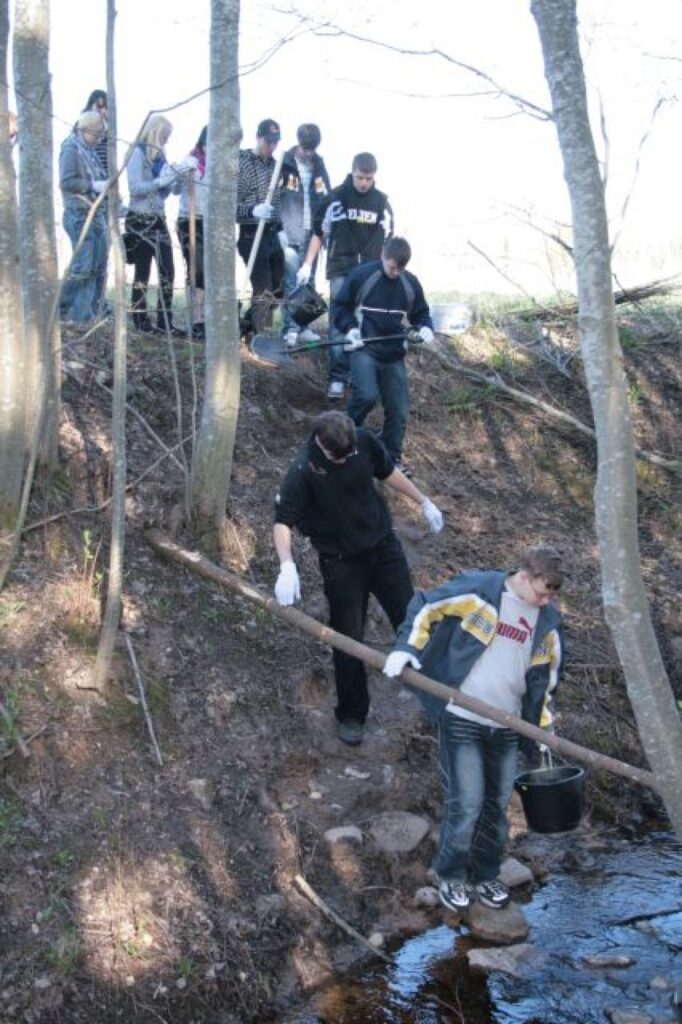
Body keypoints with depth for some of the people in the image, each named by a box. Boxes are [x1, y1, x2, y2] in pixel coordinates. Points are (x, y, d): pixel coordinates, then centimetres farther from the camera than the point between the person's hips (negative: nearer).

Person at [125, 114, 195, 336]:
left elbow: (174, 190, 11)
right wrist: (161, 181, -25)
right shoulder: (138, 153, -8)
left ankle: (165, 322, 8)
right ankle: (141, 322, 9)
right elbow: (135, 188, -18)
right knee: (142, 272, 0)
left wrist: (183, 172, -4)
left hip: (158, 219, 7)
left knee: (168, 271, 3)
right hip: (140, 220, -7)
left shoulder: (159, 155, 12)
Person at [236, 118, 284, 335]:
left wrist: (280, 228, 13)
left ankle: (252, 328, 23)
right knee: (263, 290, -9)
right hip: (252, 235, -7)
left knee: (277, 288, 9)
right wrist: (252, 210, -28)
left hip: (273, 234, 7)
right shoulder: (241, 162, -8)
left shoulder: (273, 164, 14)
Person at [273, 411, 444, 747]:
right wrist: (287, 565, -37)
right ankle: (351, 715, 26)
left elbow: (388, 472, 6)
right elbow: (283, 520, -22)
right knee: (348, 640, 6)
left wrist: (424, 502, 14)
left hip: (382, 544, 3)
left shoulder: (364, 441, -13)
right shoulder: (303, 471, -25)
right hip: (341, 561, -3)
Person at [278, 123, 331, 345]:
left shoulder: (319, 166, 11)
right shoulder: (284, 164, -3)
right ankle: (290, 328, -5)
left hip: (312, 234, 5)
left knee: (308, 282, 7)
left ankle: (304, 327, 14)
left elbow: (327, 200, 17)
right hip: (290, 235, -5)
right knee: (291, 281, -8)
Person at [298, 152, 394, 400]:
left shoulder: (382, 202, 6)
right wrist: (307, 265, 0)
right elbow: (319, 232, 4)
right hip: (341, 270, -2)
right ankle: (337, 377, -7)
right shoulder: (336, 197, -1)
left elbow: (387, 241, 13)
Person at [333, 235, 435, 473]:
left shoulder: (411, 283, 2)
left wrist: (425, 328, -7)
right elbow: (339, 306, 0)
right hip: (364, 349, -4)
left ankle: (392, 457, 23)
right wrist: (350, 328, -17)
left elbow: (421, 313, 15)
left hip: (394, 355, 4)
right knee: (367, 396, -26)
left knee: (399, 411, 4)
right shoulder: (360, 275, -9)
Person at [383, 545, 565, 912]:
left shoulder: (548, 622, 6)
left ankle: (484, 875, 32)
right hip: (462, 720, -5)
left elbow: (546, 676, 16)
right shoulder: (478, 590, -10)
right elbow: (426, 606, -5)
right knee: (466, 803, -5)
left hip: (505, 728, 5)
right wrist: (406, 648, -18)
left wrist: (544, 728, 15)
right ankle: (451, 876, 18)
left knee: (496, 804, 13)